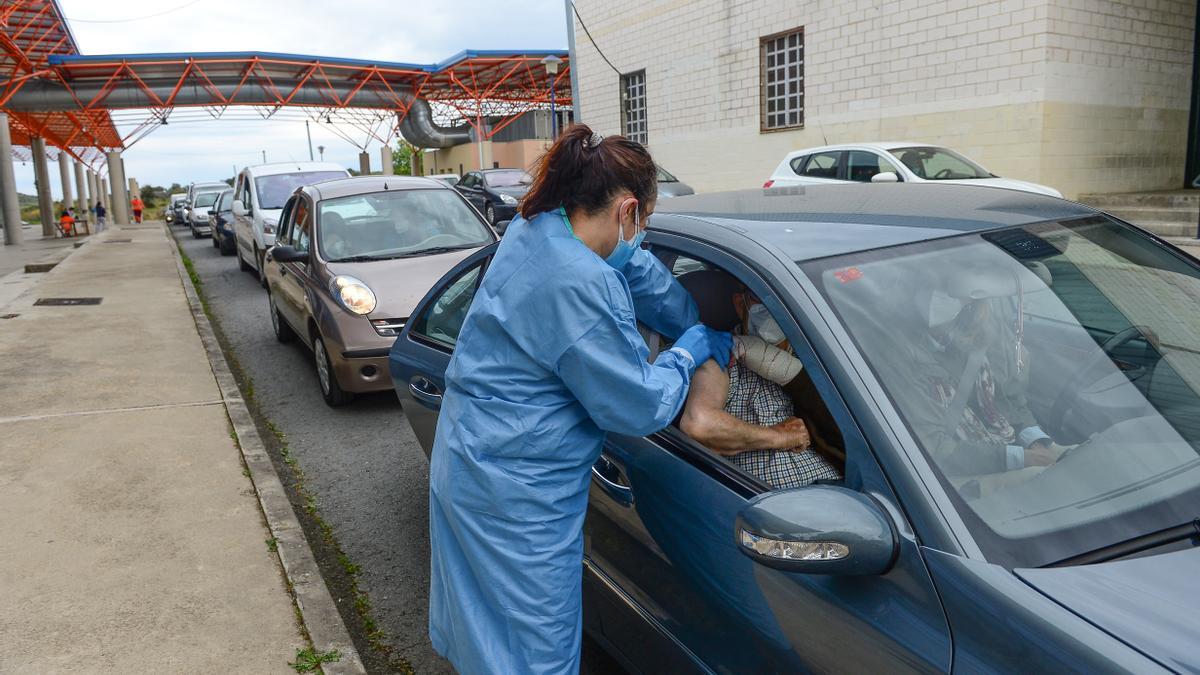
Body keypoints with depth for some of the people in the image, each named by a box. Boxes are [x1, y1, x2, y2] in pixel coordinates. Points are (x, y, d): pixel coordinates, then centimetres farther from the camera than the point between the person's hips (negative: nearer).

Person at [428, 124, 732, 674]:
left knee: (486, 630, 26)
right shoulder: (580, 285, -28)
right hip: (515, 497, -10)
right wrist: (692, 349, -2)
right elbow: (642, 408, -19)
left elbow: (641, 273, 14)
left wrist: (704, 329, 18)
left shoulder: (533, 229, 1)